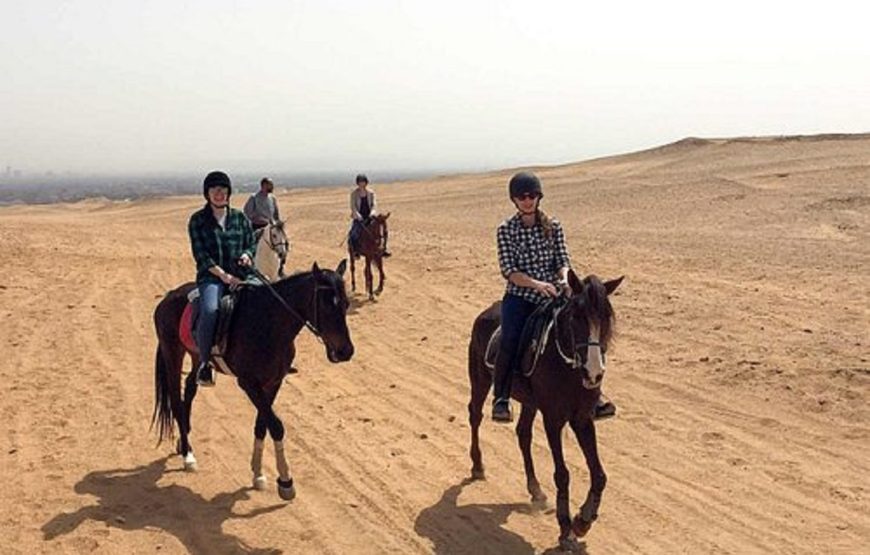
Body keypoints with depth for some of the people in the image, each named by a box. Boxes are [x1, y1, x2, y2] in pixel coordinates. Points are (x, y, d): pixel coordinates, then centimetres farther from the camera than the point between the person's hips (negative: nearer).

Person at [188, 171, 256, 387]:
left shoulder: (240, 218, 13)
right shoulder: (198, 220, 3)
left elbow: (252, 244, 19)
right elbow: (201, 255, -4)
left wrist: (247, 255, -6)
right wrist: (224, 276, -14)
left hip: (240, 275, 3)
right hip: (211, 277, -3)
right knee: (210, 310, -34)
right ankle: (204, 363, -18)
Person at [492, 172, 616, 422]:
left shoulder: (553, 226, 8)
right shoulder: (506, 230, 0)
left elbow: (563, 261, 5)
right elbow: (508, 270, -8)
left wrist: (564, 280, -18)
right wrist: (536, 284, -24)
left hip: (550, 296, 3)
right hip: (519, 296, -2)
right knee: (510, 340, -28)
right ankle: (501, 398, -17)